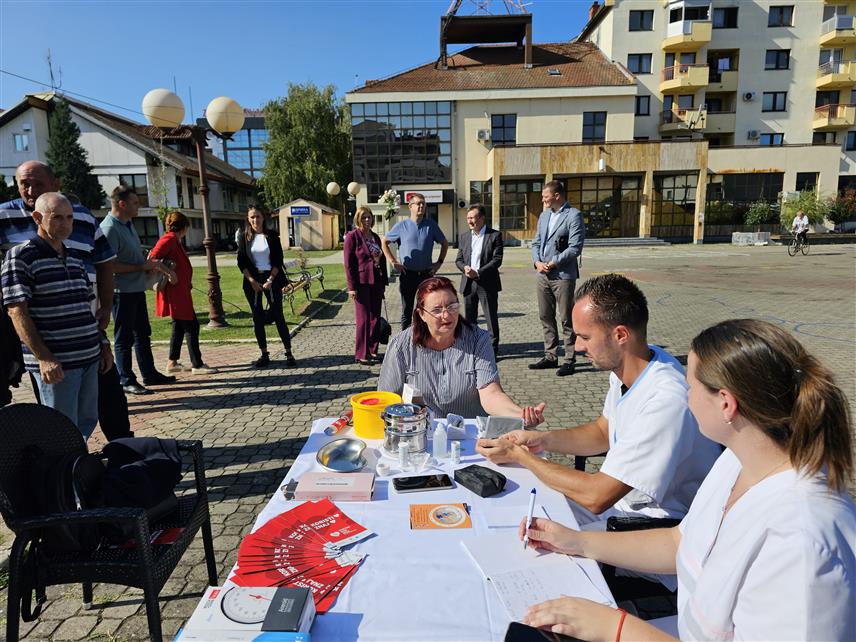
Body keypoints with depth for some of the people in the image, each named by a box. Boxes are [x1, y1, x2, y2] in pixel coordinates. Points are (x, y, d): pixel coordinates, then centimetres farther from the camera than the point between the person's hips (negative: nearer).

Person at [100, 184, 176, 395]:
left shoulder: (129, 224, 12)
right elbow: (109, 265, -23)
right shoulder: (109, 228, -17)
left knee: (143, 334, 17)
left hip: (137, 289, 9)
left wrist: (151, 264, 10)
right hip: (122, 291, -9)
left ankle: (149, 374, 28)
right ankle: (127, 381, 13)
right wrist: (141, 266, -19)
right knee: (124, 338, 2)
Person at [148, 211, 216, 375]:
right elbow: (152, 258, -22)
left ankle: (172, 363, 23)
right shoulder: (169, 239, -12)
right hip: (176, 290, -11)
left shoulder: (175, 240, 17)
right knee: (191, 326, -7)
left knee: (179, 326, 16)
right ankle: (197, 365, -3)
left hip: (180, 290, 11)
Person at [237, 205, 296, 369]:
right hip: (252, 280, 2)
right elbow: (241, 262, 2)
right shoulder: (244, 237, 5)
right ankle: (264, 355, 12)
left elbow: (278, 260, -1)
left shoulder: (272, 236, 1)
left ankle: (289, 354, 1)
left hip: (271, 279, -2)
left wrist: (270, 280, -9)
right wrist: (252, 281, -9)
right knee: (257, 318, 4)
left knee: (278, 316, -3)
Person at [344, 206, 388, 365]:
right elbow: (348, 263, -10)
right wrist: (352, 287, -15)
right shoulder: (352, 236, -6)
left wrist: (383, 282, 13)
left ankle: (373, 351, 22)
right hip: (362, 283, -6)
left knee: (375, 318, 10)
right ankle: (361, 354, 10)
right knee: (363, 319, 0)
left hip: (376, 283, 6)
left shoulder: (375, 237, 13)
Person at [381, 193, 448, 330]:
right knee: (407, 310, 7)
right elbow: (384, 242, 6)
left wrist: (439, 262, 4)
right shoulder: (401, 226, -1)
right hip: (407, 274, -1)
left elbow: (444, 243, 13)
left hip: (427, 274, 1)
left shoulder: (431, 225, 2)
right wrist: (392, 261, -2)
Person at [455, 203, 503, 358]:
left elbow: (497, 260, -10)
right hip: (468, 283, 4)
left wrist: (478, 273, -17)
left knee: (491, 317, 2)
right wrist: (465, 268, -11)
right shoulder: (464, 237, 12)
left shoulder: (494, 236, -3)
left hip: (487, 283, -4)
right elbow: (458, 259, 12)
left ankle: (493, 349, 12)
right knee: (469, 318, 10)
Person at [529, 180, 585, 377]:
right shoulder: (544, 215, 16)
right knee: (545, 317, 12)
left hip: (563, 275, -7)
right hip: (542, 274, 7)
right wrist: (537, 262, -2)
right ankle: (550, 356, 23)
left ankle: (569, 360, 9)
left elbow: (575, 248, -14)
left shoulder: (573, 215, -7)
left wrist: (553, 263, -15)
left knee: (566, 319, 0)